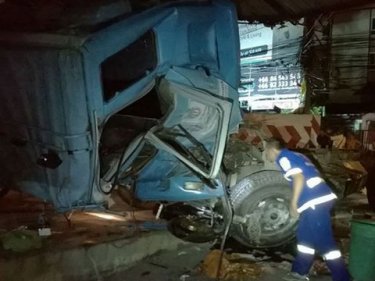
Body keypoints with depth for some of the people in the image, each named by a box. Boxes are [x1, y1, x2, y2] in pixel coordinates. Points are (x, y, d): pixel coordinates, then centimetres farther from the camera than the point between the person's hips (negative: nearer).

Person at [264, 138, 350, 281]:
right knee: (304, 235, 18)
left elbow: (299, 178, -16)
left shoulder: (283, 157, -4)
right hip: (319, 198, 10)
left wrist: (293, 204, -10)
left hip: (316, 201, -10)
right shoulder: (294, 155, 24)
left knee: (324, 241, -5)